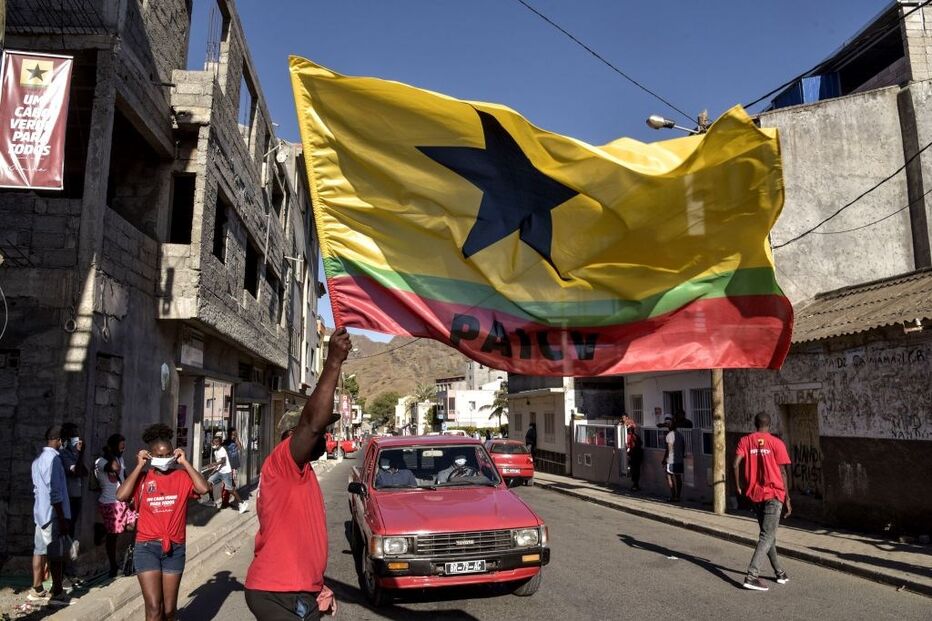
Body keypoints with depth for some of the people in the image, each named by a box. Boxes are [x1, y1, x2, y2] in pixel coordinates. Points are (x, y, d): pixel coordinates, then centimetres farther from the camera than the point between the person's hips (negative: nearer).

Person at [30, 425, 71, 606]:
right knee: (56, 554, -3)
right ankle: (57, 593, 2)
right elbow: (54, 492, -21)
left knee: (40, 550, 12)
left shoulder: (38, 459, 13)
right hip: (53, 514, -9)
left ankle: (37, 590, 19)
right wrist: (62, 518, -18)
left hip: (41, 512, 9)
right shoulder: (53, 458, -17)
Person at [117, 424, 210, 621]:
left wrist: (185, 462, -12)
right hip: (147, 547, -1)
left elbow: (204, 488, -18)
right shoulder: (142, 478, -1)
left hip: (175, 548, 1)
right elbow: (121, 496, -18)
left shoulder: (182, 477, -1)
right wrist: (139, 466, -13)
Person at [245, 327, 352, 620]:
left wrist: (315, 585, 16)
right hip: (279, 595, -10)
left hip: (292, 591, 10)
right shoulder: (282, 462, -13)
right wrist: (334, 362, -32)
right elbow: (312, 423, -32)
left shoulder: (298, 475, 16)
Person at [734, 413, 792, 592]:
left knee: (767, 533, 19)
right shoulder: (776, 443, -3)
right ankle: (751, 576, -15)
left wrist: (739, 486, 2)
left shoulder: (745, 441, 4)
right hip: (773, 494, -4)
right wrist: (787, 499, 2)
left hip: (754, 494, 4)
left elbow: (736, 464, -9)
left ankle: (780, 572, 28)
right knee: (767, 536, -5)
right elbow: (782, 473, -4)